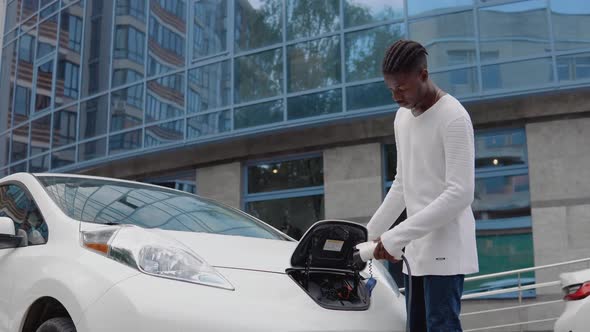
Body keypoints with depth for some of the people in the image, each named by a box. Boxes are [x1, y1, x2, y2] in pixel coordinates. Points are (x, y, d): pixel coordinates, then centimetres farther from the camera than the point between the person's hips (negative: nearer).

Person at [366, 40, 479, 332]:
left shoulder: (454, 118, -12)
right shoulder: (402, 117, 15)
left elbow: (460, 194, -19)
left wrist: (395, 237, -20)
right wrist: (370, 233, 15)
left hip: (445, 249, -8)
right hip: (416, 250, 8)